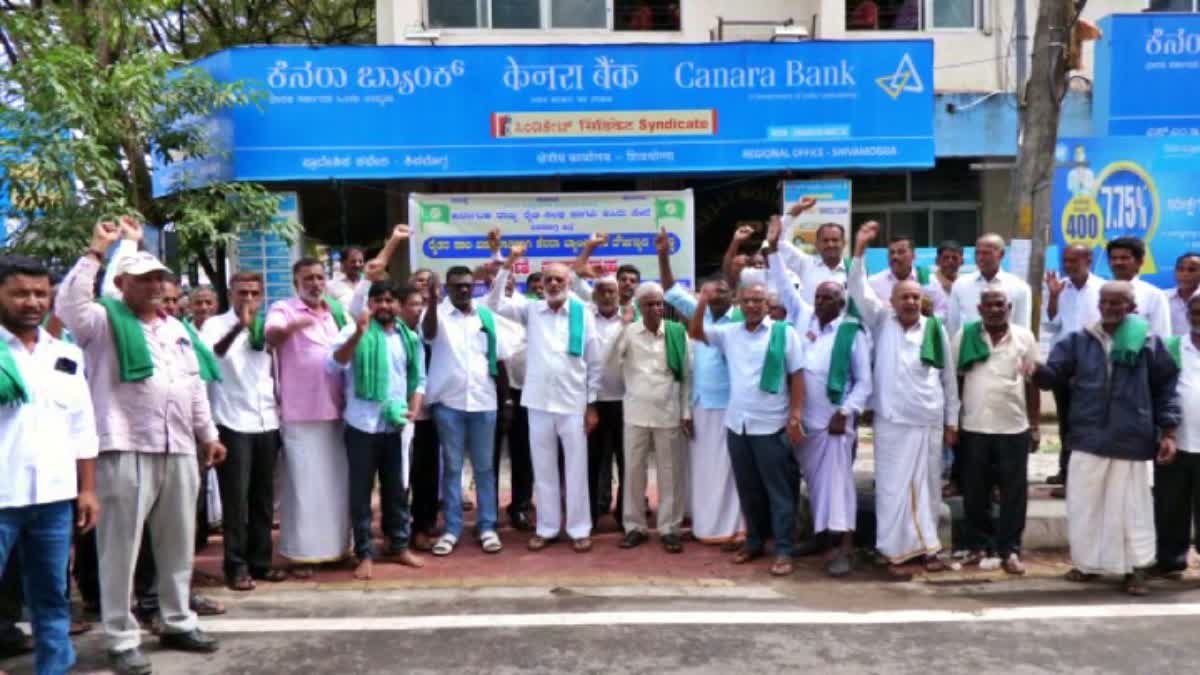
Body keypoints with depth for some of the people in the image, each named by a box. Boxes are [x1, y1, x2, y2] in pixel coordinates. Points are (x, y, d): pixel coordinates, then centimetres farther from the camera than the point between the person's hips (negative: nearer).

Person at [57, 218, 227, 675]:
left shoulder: (177, 329, 18)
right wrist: (96, 251, -20)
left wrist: (208, 435, 18)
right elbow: (69, 303, -22)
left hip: (179, 451, 6)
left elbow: (196, 388, 21)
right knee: (121, 548, -1)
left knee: (178, 544, 13)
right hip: (125, 451, -6)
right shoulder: (105, 322, 0)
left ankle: (177, 623, 26)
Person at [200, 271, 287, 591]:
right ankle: (236, 567, 4)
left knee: (263, 498, 10)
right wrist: (240, 326, -34)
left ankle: (260, 561, 19)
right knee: (236, 499, -2)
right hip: (233, 424, -5)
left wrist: (280, 406, 12)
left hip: (266, 423, 5)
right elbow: (207, 355, -24)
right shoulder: (216, 325, -2)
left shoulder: (266, 328, 14)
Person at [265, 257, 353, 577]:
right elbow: (271, 335, -26)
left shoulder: (335, 311, 14)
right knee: (304, 484, -1)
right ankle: (300, 553, 7)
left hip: (335, 410, 6)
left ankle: (335, 546, 23)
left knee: (337, 482, 12)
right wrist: (292, 326, -45)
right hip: (300, 414, -6)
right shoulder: (284, 309, -4)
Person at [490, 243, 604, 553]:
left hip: (574, 403, -2)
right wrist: (507, 266, -6)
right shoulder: (531, 311, 5)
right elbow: (495, 303, 2)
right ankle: (547, 528, 20)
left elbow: (595, 362, 1)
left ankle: (579, 529, 13)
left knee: (576, 469, 4)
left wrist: (592, 404, -1)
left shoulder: (583, 314, 0)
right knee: (543, 470, 9)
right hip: (538, 402, 2)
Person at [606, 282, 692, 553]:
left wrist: (686, 412, 0)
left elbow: (687, 375, 4)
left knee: (670, 472, 5)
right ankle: (634, 526, 17)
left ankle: (669, 528, 14)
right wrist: (623, 328, -15)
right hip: (636, 412, 0)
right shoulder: (629, 332, -1)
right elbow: (610, 364, -11)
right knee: (633, 470, 6)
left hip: (669, 413, 0)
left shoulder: (678, 332, 0)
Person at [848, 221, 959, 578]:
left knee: (927, 486, 9)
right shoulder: (882, 322, 2)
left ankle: (928, 546, 21)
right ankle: (896, 552, 8)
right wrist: (859, 249, -20)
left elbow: (948, 378, 7)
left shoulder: (935, 329, 3)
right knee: (893, 488, 1)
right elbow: (860, 291, -10)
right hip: (892, 423, -1)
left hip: (929, 423, 1)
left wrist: (952, 421, 7)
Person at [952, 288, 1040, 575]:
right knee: (976, 492, 7)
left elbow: (1032, 383, 6)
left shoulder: (1025, 337, 2)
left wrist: (1034, 426, 4)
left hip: (1015, 428, 0)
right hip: (974, 428, 0)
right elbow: (955, 380, 4)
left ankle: (1009, 549, 11)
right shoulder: (964, 336, 1)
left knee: (1014, 493, 3)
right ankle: (980, 545, 18)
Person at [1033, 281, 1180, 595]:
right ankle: (1088, 563, 25)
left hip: (1131, 440, -2)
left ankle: (1136, 568, 18)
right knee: (1083, 504, 9)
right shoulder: (1079, 340, 4)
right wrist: (1038, 370, -27)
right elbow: (1055, 373, -3)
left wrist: (1168, 431, -3)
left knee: (1131, 507, 5)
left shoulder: (1149, 343, 0)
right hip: (1088, 438, 2)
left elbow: (1166, 387, 3)